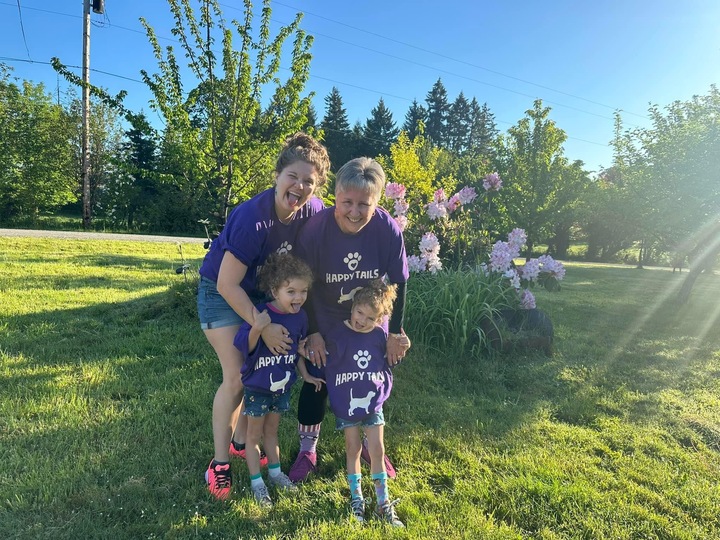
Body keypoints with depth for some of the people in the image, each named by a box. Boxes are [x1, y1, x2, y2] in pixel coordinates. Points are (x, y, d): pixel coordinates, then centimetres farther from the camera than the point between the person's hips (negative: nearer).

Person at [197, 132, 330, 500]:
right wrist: (263, 328, -26)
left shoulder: (313, 212, -18)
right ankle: (219, 463, 10)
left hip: (264, 293, 6)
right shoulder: (253, 218, -34)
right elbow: (227, 284, -28)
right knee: (237, 378, -8)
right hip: (222, 293, -5)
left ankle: (240, 441, 31)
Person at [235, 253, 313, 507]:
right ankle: (256, 483, 28)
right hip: (258, 387, -4)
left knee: (271, 430, 24)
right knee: (254, 435, 13)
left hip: (282, 386, 5)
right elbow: (244, 347, -29)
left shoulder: (300, 317, -10)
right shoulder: (260, 314, -27)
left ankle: (275, 472, 41)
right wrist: (256, 328, -45)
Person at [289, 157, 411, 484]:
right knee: (315, 384, 3)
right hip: (324, 323, -1)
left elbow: (397, 283, -12)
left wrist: (396, 332, -5)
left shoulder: (388, 230, -24)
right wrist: (312, 332, -11)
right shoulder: (315, 229, -26)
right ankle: (307, 450, 26)